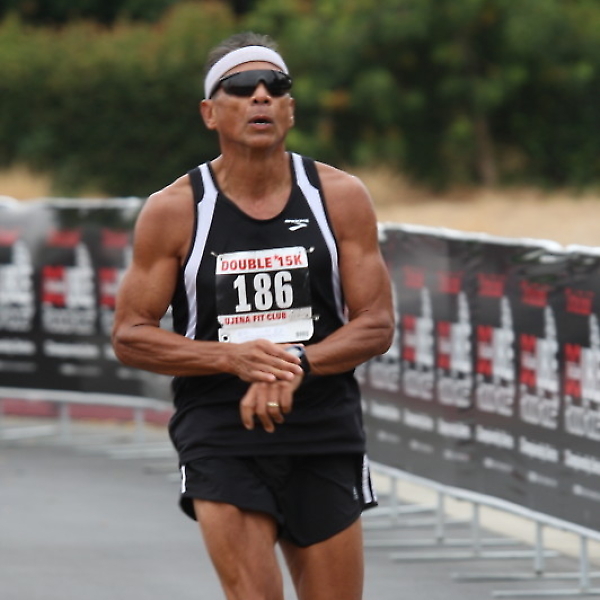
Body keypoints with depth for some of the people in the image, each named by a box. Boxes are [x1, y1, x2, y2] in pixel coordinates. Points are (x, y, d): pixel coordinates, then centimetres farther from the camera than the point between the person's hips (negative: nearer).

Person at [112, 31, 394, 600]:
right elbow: (129, 336, -2)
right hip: (219, 434, -2)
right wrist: (235, 357, -17)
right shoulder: (173, 211, -3)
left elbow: (376, 324, 1)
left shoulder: (341, 197, 1)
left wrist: (295, 365, -17)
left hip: (324, 432, 2)